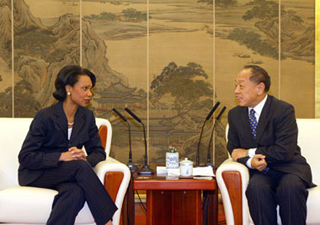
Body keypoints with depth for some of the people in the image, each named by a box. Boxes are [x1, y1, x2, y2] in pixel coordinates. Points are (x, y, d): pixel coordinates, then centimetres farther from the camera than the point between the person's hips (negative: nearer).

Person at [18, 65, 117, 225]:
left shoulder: (87, 117, 3)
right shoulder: (45, 116, -14)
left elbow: (98, 152, 6)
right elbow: (25, 157, -15)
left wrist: (85, 158, -19)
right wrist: (62, 156, -26)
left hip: (67, 175, 4)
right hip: (36, 175, -4)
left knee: (76, 191, -35)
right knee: (80, 166, -33)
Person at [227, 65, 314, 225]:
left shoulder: (283, 110, -9)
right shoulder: (235, 114, 8)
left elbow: (284, 151, -17)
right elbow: (233, 149, 8)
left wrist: (249, 152, -11)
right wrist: (250, 162, -15)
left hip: (289, 169, -2)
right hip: (259, 171, 3)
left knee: (291, 186, -35)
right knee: (256, 186, -32)